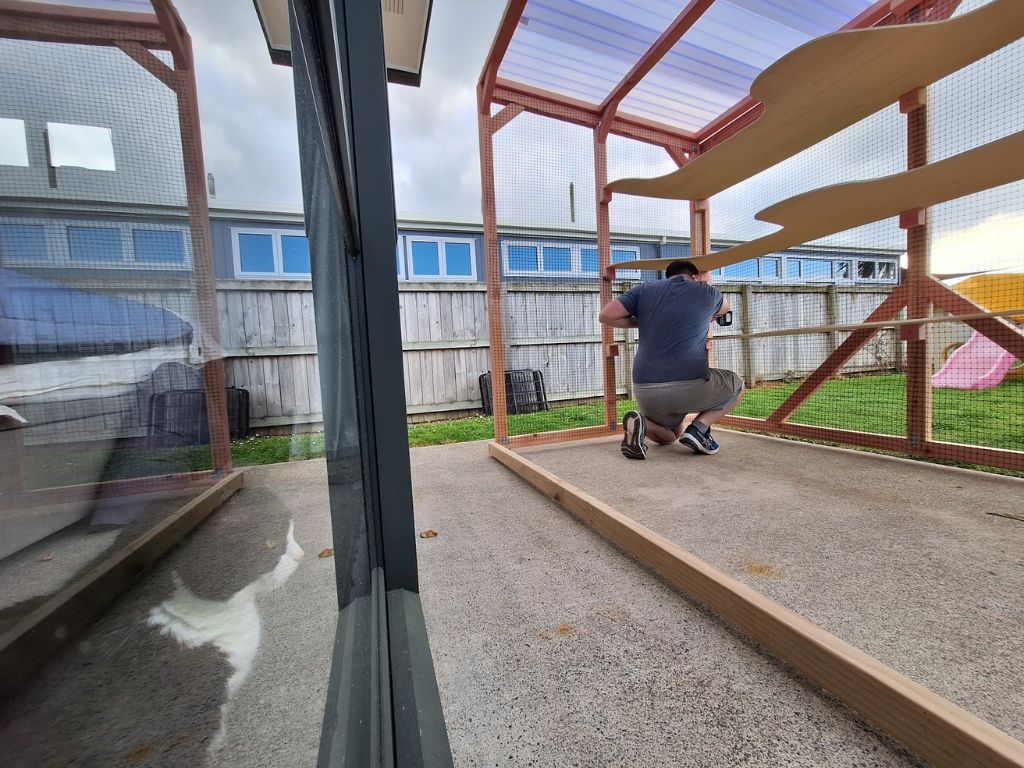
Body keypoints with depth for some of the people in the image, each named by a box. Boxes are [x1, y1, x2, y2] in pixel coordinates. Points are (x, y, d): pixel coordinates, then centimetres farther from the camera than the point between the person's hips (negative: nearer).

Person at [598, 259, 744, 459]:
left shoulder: (644, 290, 12)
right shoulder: (707, 292, 11)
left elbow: (605, 316, 3)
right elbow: (725, 308, 35)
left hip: (645, 391, 3)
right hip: (690, 386, -3)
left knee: (669, 436, 31)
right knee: (737, 386, 29)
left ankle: (642, 424, -3)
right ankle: (699, 429, 5)